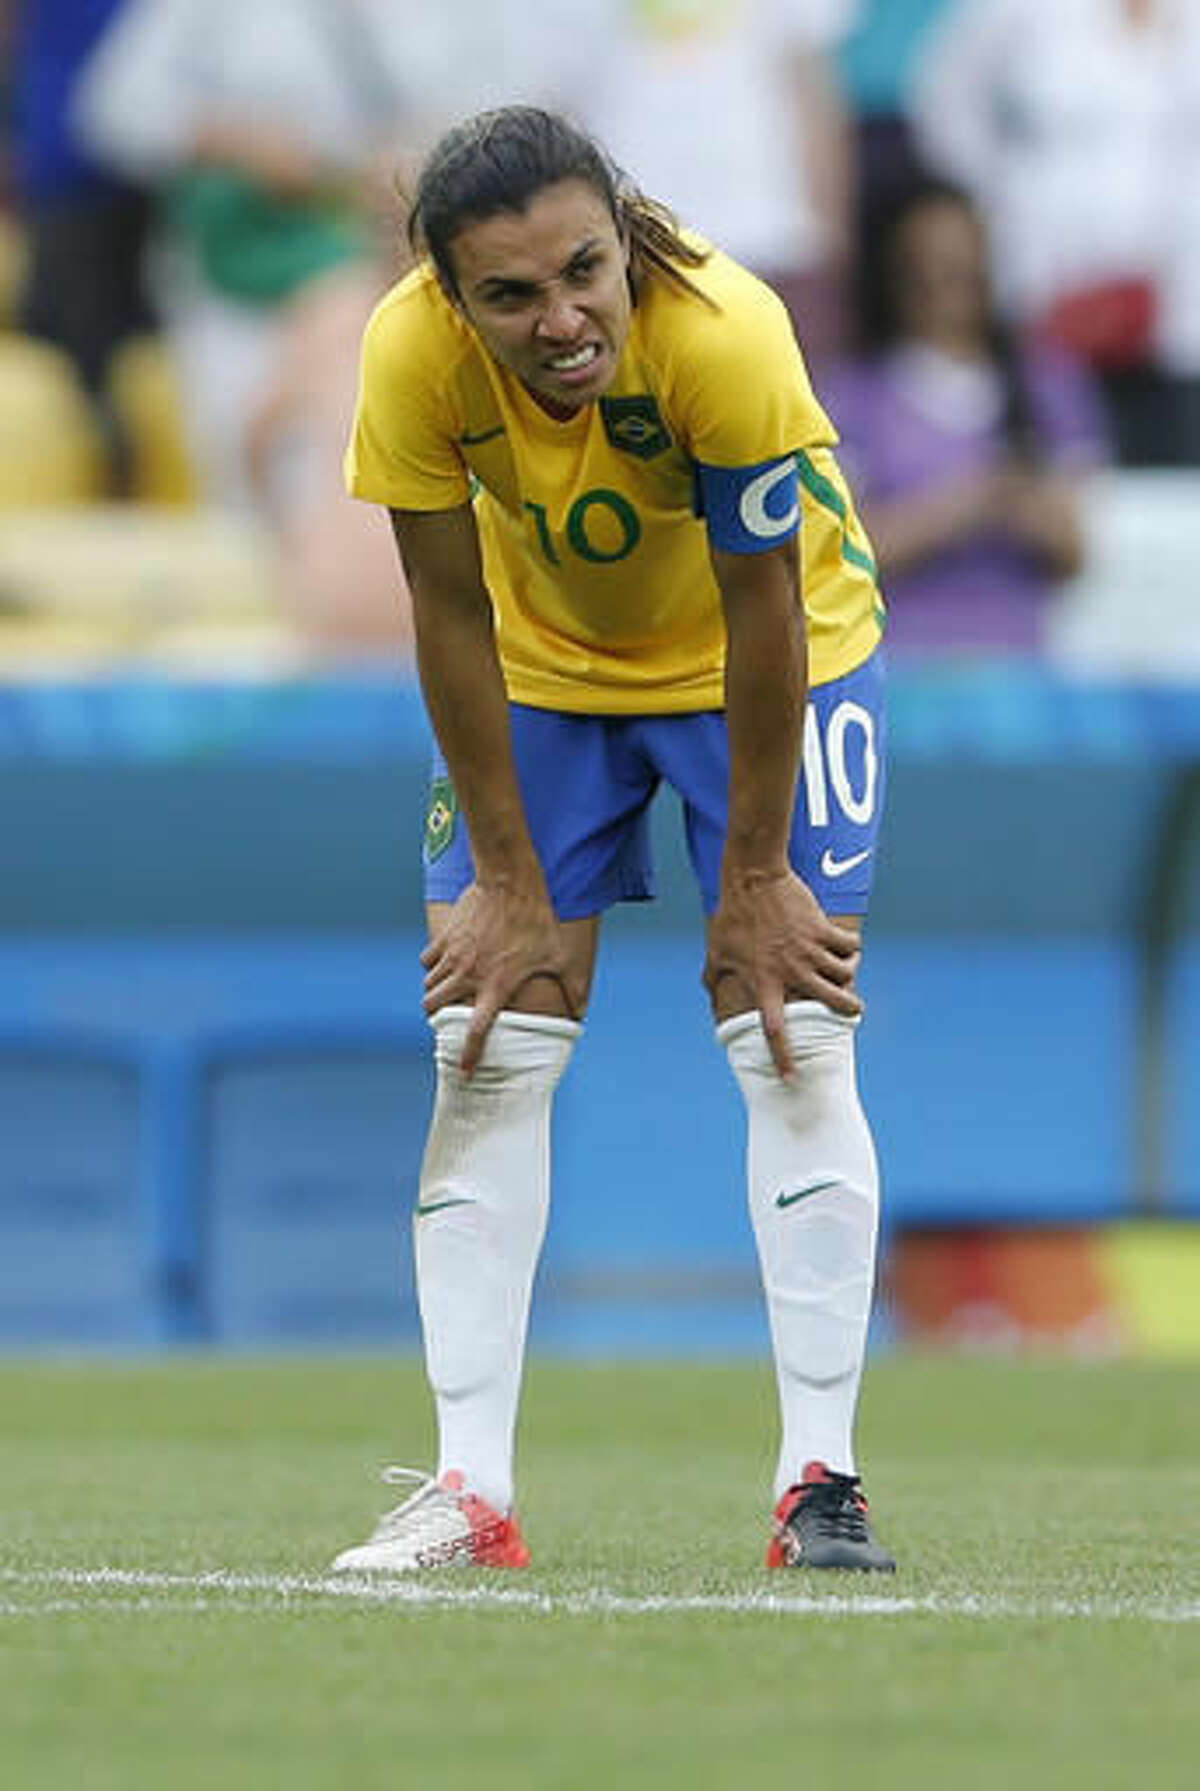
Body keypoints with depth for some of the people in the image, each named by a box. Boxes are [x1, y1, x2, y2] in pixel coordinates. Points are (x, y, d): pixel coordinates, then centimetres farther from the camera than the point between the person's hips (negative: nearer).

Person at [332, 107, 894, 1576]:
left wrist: (752, 875, -18)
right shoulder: (412, 355, -29)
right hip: (543, 672, 2)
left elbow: (762, 610, -25)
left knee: (796, 1045, -11)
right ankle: (471, 1491, -4)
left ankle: (820, 1478, -7)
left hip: (765, 662, -2)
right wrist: (507, 882, -13)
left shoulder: (726, 336, -36)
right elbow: (452, 614, -17)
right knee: (488, 1051, -5)